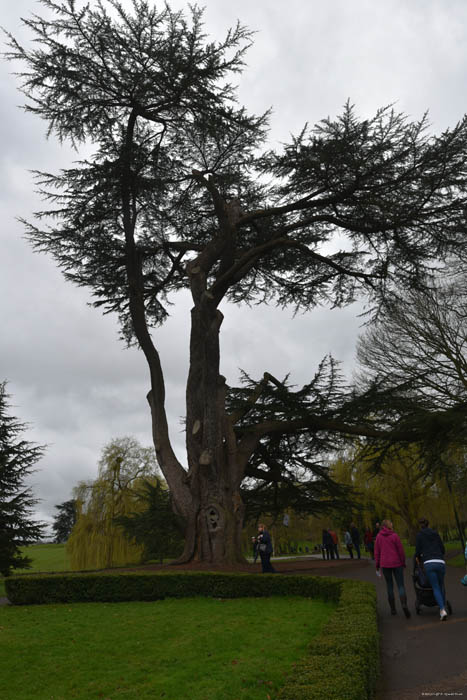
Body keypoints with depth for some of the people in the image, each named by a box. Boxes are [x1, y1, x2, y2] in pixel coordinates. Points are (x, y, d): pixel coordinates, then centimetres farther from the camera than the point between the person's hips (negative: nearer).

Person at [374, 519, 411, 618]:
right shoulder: (395, 536, -7)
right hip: (396, 563, -2)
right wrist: (403, 563, 7)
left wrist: (377, 566, 9)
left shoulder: (379, 536, 1)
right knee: (401, 586, 5)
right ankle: (404, 605, -18)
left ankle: (393, 609, 15)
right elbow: (401, 551, -6)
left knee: (389, 586, 15)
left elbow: (377, 552, 2)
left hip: (385, 564, 2)